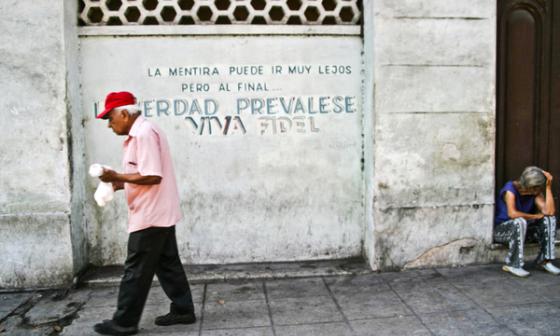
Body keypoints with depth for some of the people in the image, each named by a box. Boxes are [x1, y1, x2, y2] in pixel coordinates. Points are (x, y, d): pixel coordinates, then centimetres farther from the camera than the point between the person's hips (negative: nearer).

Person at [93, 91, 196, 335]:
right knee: (167, 264, 14)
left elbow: (152, 176, -24)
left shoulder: (144, 133, -18)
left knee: (136, 271, 0)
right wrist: (119, 183, 7)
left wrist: (117, 176, -18)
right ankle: (183, 310, 22)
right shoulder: (139, 133, 16)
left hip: (150, 216, -10)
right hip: (159, 214, 10)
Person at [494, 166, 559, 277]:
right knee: (520, 222, -37)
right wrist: (535, 216, -22)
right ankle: (512, 264, -24)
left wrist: (548, 187, -20)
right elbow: (512, 213, -37)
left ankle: (545, 260, -7)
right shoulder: (510, 189, -23)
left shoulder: (535, 192, -5)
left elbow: (549, 211, -19)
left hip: (521, 229, 6)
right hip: (499, 229, -6)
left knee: (550, 219, -11)